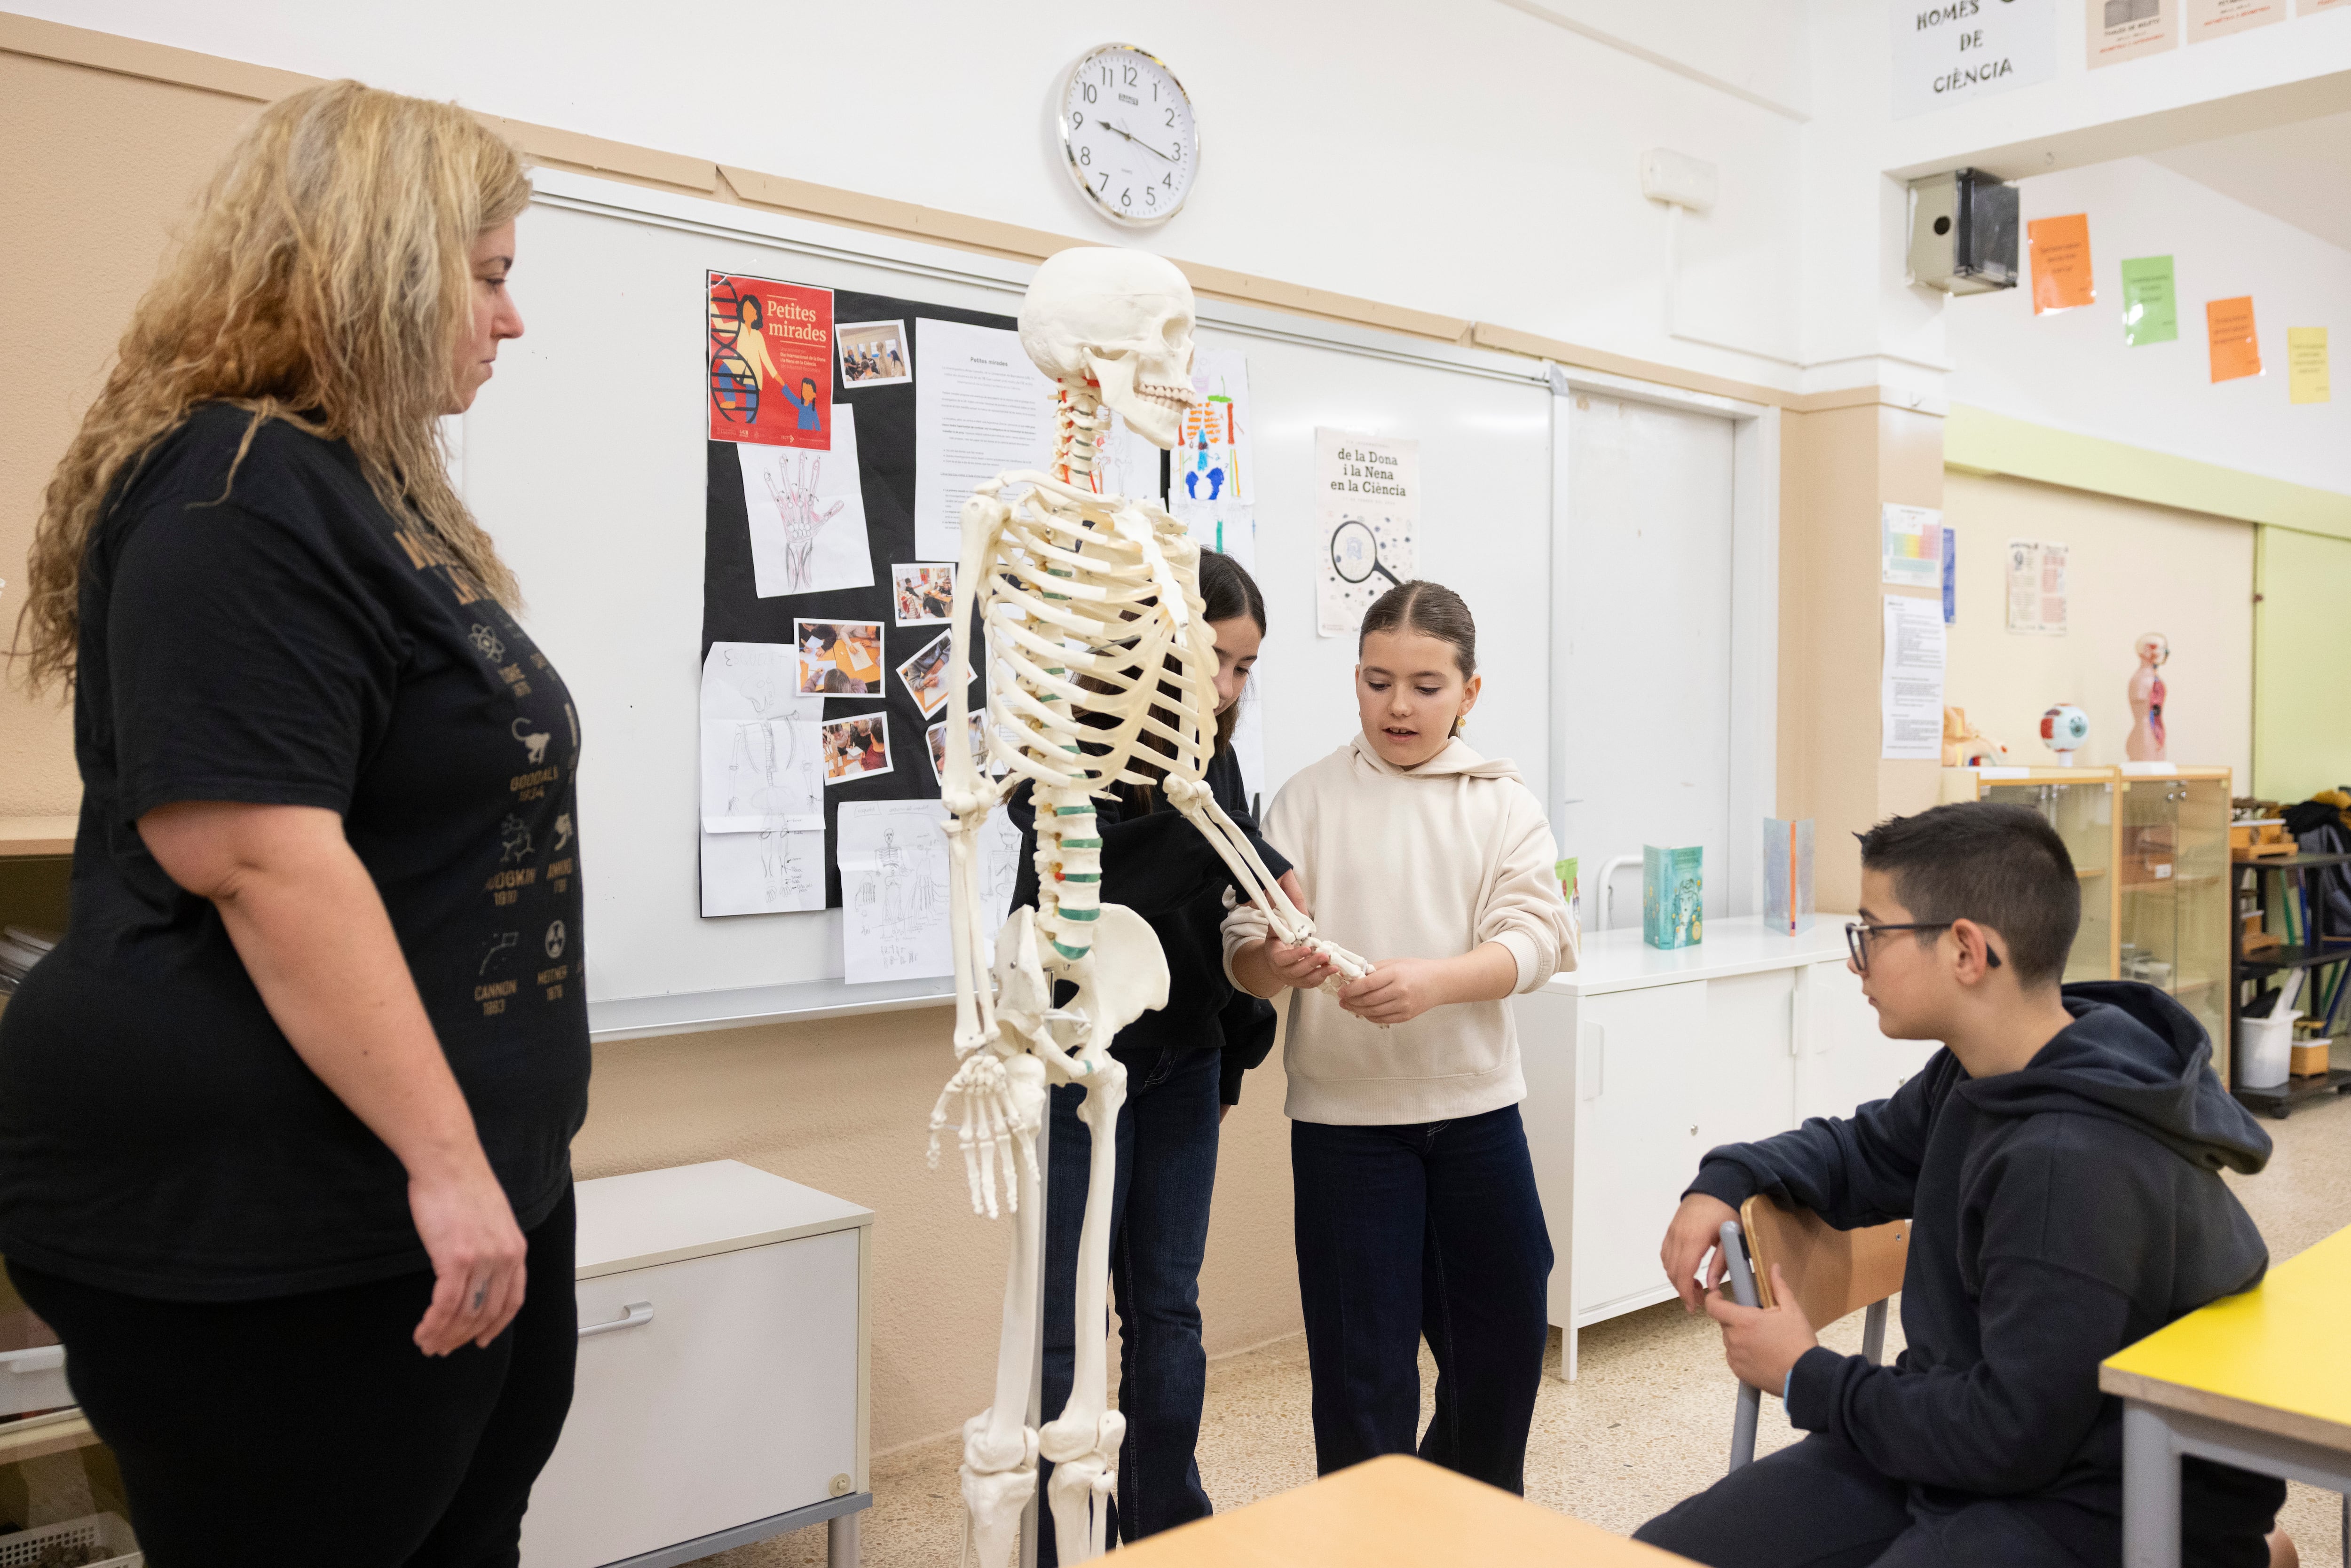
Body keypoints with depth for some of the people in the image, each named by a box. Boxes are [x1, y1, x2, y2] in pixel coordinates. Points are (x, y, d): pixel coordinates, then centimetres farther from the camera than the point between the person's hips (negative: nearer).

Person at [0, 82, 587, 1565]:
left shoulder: (365, 487, 15)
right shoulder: (240, 492, -15)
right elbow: (258, 852, -25)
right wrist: (442, 1154, -24)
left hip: (442, 1180, 10)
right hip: (268, 1228, -10)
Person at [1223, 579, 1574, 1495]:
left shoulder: (1503, 803, 3)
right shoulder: (1311, 799, 0)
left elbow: (1536, 938, -10)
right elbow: (1242, 947, -5)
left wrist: (1431, 981, -28)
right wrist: (1275, 963, -29)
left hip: (1474, 1104, 2)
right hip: (1344, 1115, -2)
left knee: (1503, 1333, 14)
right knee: (1362, 1357, 3)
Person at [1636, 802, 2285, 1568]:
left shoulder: (2072, 1166, -28)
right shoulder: (1980, 1075, 1)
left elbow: (2010, 1434, -23)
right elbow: (1863, 1149, 21)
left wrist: (1807, 1380, -10)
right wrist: (1727, 1182, 2)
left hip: (2098, 1505, -8)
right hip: (1961, 1440, 8)